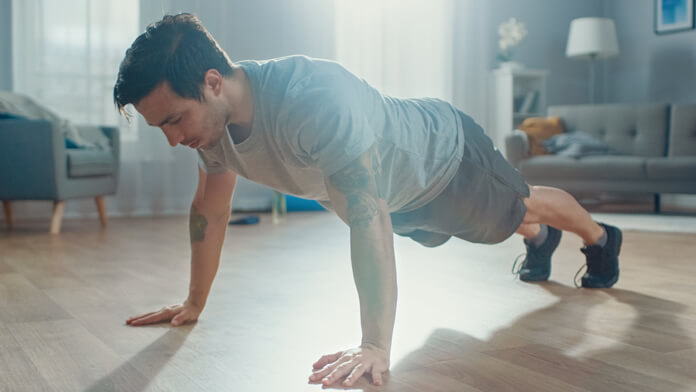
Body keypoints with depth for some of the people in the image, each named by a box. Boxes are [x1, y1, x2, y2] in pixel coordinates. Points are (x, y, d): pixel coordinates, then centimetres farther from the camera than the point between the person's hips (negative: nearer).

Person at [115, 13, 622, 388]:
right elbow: (210, 209, -8)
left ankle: (600, 237, 53)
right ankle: (540, 240, 65)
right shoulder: (211, 115, -22)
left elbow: (368, 217, -50)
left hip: (444, 152, -6)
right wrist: (194, 304, -4)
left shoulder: (315, 97, -48)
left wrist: (376, 346, -52)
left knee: (519, 206, 22)